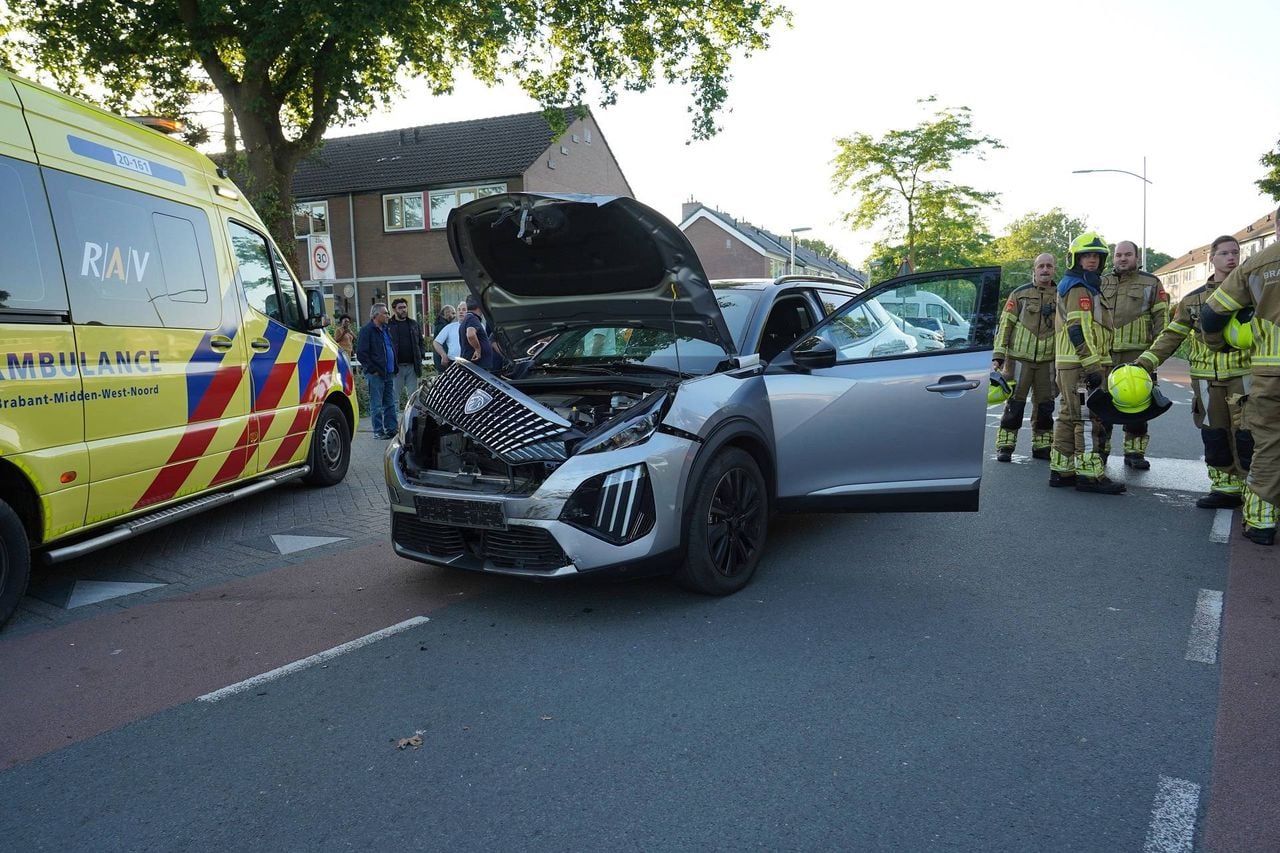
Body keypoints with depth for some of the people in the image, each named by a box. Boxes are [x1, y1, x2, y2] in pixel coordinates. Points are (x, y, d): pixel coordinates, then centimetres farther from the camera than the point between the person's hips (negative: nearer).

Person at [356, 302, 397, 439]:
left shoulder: (386, 329, 17)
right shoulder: (367, 331, -8)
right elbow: (361, 353, -13)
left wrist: (394, 368, 16)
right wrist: (372, 369, -14)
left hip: (389, 373, 8)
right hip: (376, 374, -8)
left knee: (390, 403, 11)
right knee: (377, 405, -2)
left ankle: (391, 429, 17)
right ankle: (378, 431, 4)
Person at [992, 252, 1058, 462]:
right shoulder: (1020, 294, 0)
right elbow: (1004, 325, -1)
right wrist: (998, 355, -7)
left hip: (1048, 360, 3)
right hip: (1020, 358, -3)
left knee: (1045, 405, 9)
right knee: (1014, 404, -3)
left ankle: (1042, 446, 21)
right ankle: (1005, 446, 3)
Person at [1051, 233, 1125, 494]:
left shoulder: (1079, 286, 24)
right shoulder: (1080, 288, -9)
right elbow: (1078, 330, -19)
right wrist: (1093, 365, -23)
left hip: (1069, 364, 11)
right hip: (1081, 363, -11)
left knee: (1069, 417, 11)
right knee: (1088, 419, -10)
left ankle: (1061, 471, 15)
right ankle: (1090, 475, -9)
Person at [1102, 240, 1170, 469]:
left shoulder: (1151, 284, 7)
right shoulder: (1101, 284, 13)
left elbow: (1161, 317, 4)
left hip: (1137, 355, -2)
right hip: (1104, 354, 2)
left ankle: (1134, 452, 11)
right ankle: (1101, 450, 12)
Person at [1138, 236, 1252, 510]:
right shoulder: (1194, 299, 10)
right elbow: (1172, 335, 9)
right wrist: (1146, 362, -1)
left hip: (1242, 374, -3)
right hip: (1206, 377, 3)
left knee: (1246, 434, -4)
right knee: (1214, 434, 6)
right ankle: (1225, 489, 16)